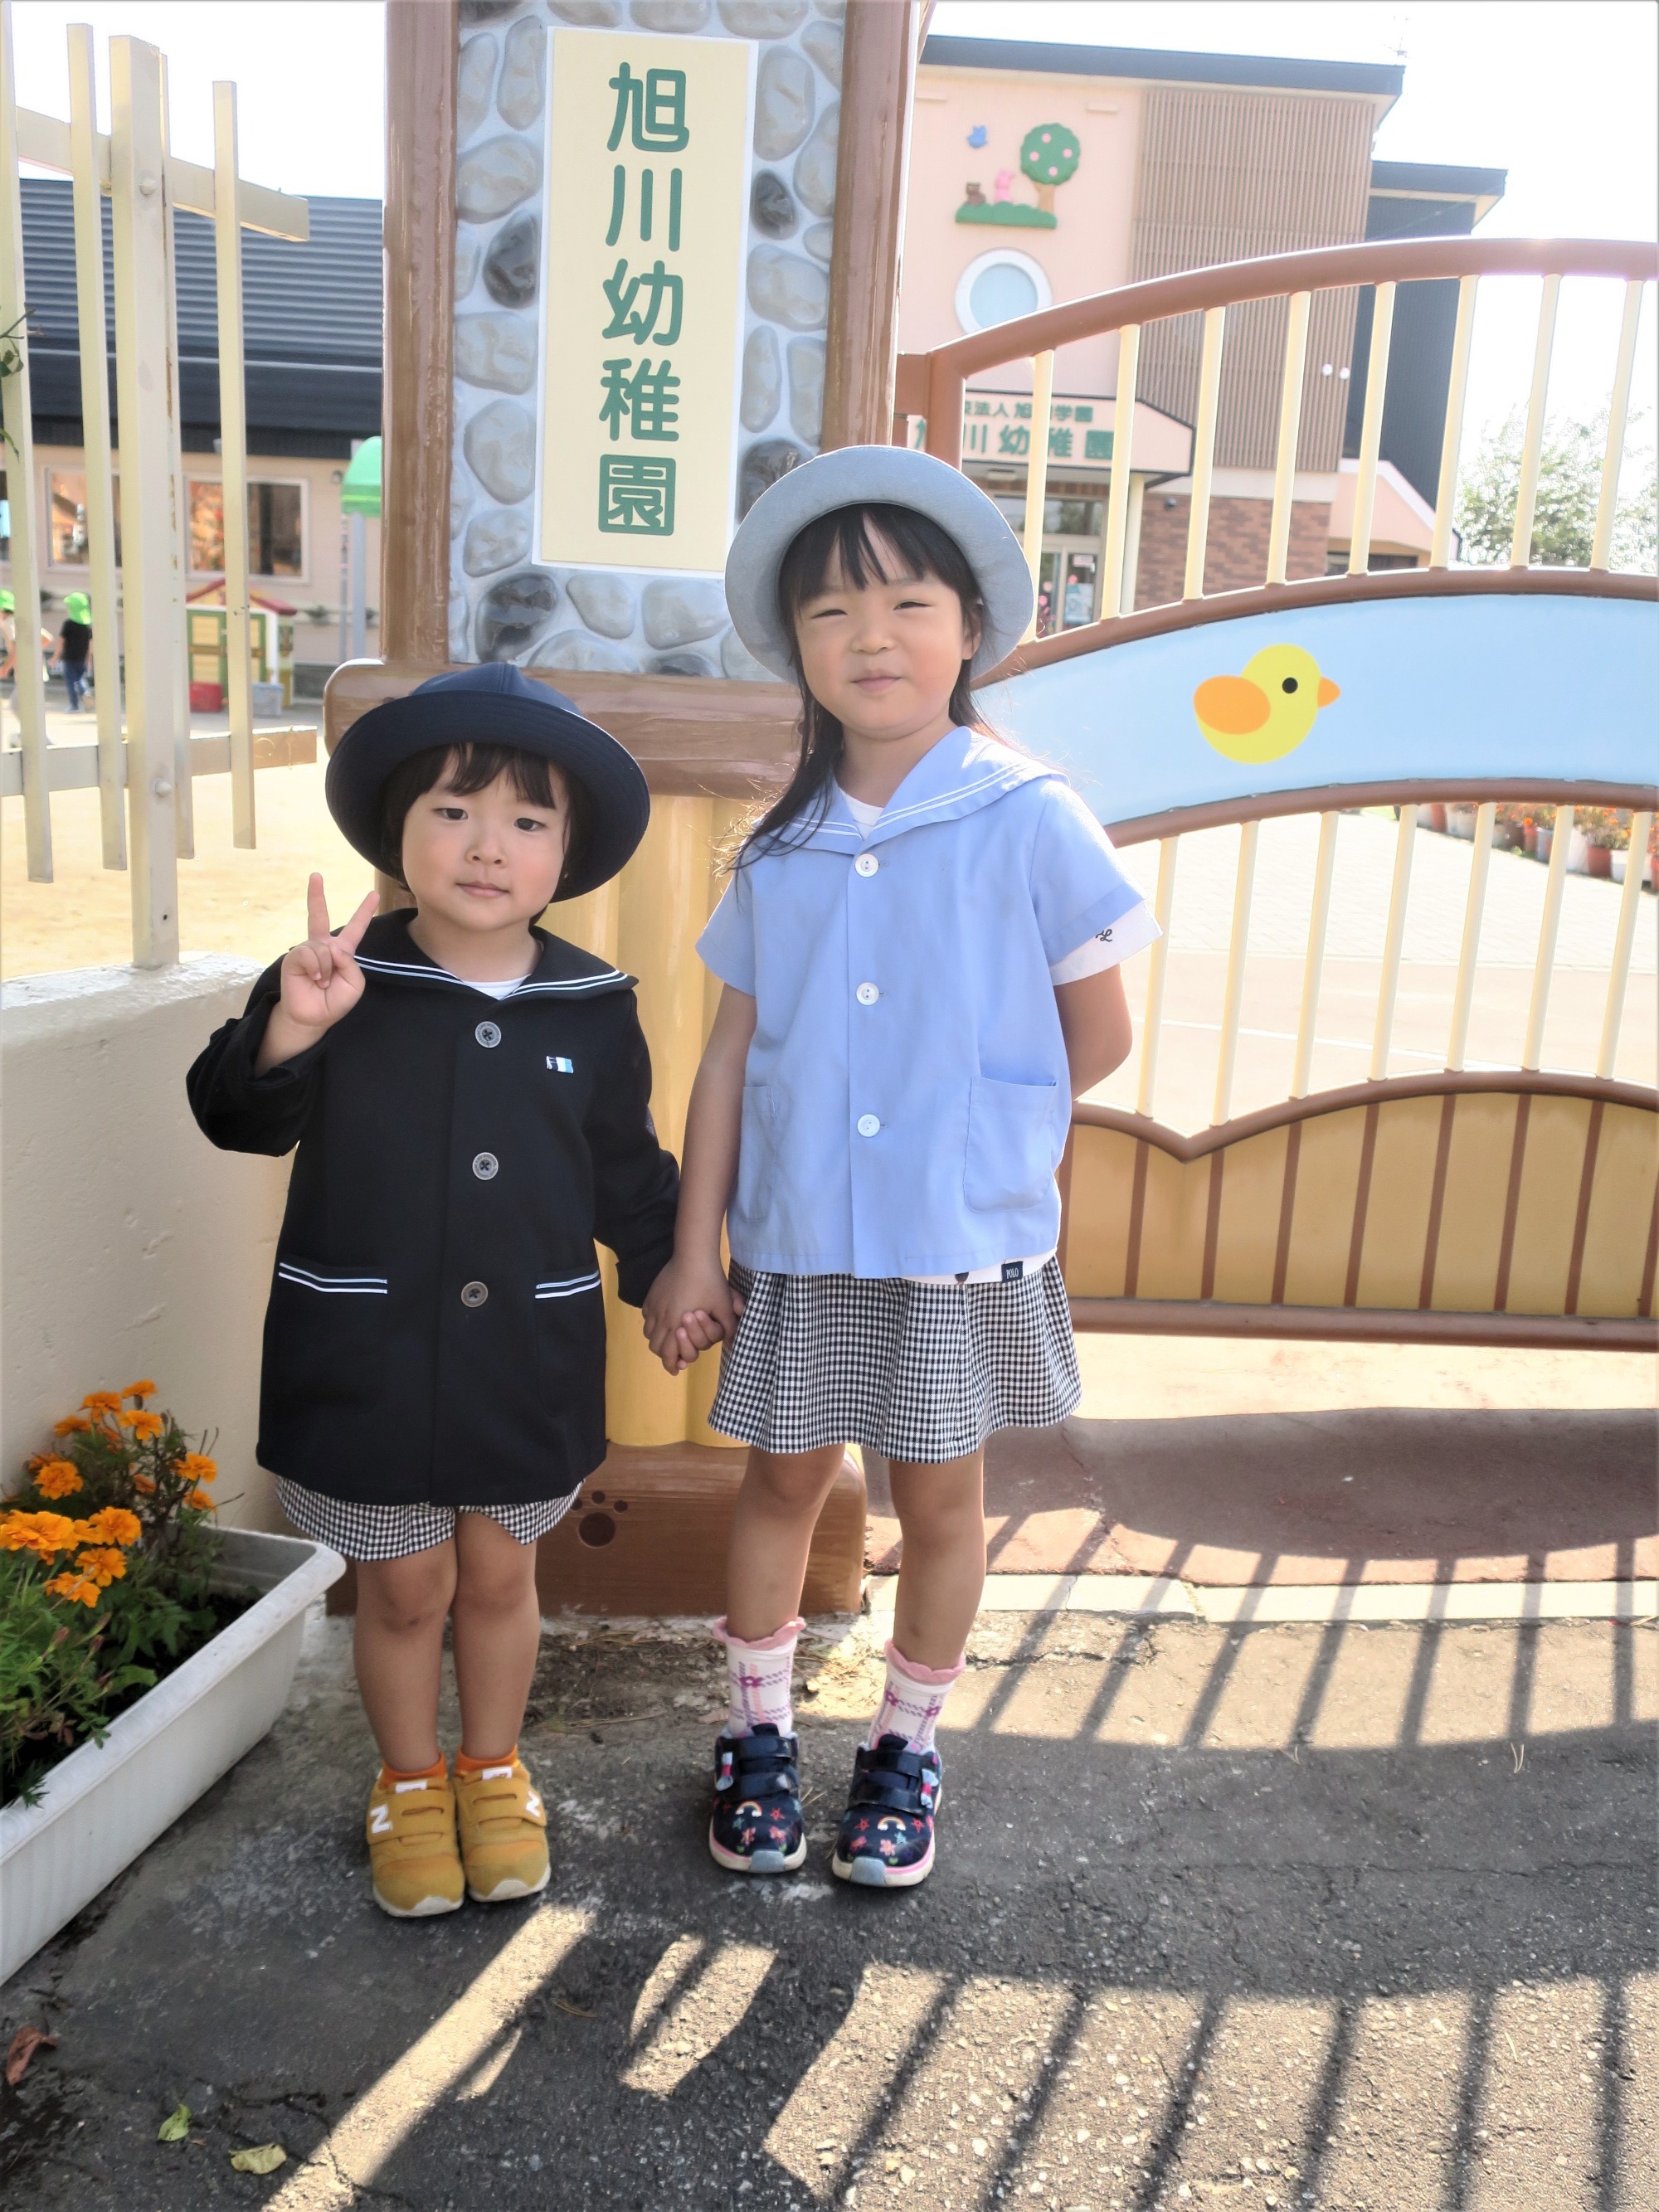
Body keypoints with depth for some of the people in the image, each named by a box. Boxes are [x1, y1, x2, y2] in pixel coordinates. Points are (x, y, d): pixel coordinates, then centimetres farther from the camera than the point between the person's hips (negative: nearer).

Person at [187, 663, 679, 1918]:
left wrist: (669, 1273, 14)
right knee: (405, 1587, 13)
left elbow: (627, 1168, 9)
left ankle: (493, 1771, 41)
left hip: (531, 1356, 2)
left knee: (499, 1577, 17)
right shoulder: (340, 982, -10)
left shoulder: (592, 1010, -2)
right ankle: (409, 1783, 38)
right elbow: (238, 1118, -9)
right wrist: (287, 1033, -27)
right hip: (366, 1353, -1)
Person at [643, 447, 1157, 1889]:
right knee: (785, 1475, 14)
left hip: (961, 1242, -2)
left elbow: (1097, 1036, -1)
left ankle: (907, 1748, 34)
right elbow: (732, 1057, 3)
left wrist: (968, 1127, 8)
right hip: (795, 1238, 3)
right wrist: (693, 1253, 2)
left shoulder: (1028, 820, -8)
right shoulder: (782, 849, 2)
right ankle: (760, 1732, 35)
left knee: (940, 1496, 12)